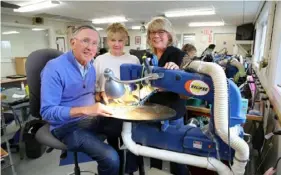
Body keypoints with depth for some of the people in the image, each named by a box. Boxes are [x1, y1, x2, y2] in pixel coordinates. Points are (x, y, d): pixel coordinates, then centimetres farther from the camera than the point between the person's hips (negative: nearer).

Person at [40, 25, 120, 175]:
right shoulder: (54, 68, -18)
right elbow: (47, 112, -22)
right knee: (110, 158, -25)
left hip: (92, 118, 7)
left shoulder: (91, 66, 5)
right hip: (68, 125, -7)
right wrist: (85, 110, -33)